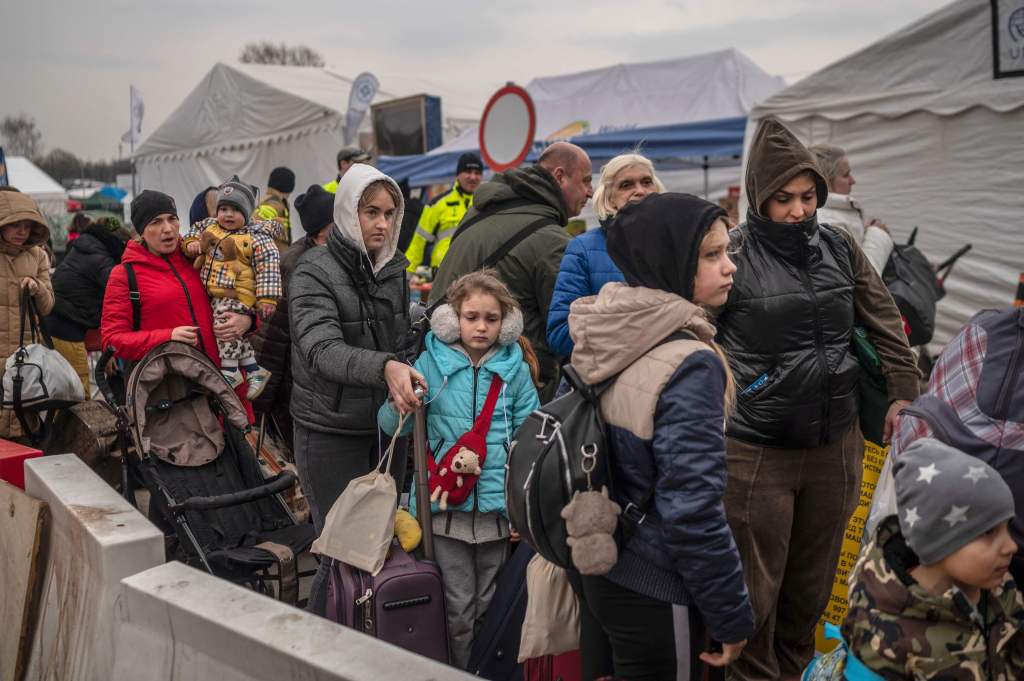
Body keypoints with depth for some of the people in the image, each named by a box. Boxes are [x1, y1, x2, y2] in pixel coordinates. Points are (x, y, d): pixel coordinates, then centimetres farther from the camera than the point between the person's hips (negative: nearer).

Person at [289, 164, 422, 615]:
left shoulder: (395, 270, 7)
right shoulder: (314, 273, -11)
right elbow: (323, 350, -28)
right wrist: (384, 367, -43)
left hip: (387, 426, 6)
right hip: (331, 433, -6)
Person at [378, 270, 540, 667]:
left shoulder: (514, 368, 0)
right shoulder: (432, 362, -3)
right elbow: (390, 426, -3)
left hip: (497, 503, 1)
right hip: (446, 504, -1)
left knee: (490, 605, 14)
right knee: (458, 608, 8)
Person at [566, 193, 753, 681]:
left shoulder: (600, 337, 0)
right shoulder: (689, 364, -24)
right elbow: (692, 510, -25)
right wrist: (731, 616, -13)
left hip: (594, 567, 7)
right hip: (653, 591, -7)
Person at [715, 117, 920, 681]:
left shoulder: (840, 248, 4)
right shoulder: (734, 254, -10)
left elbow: (885, 324, 10)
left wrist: (903, 395, 9)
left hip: (835, 445, 5)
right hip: (757, 451, -4)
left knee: (813, 583, 19)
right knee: (756, 592, 5)